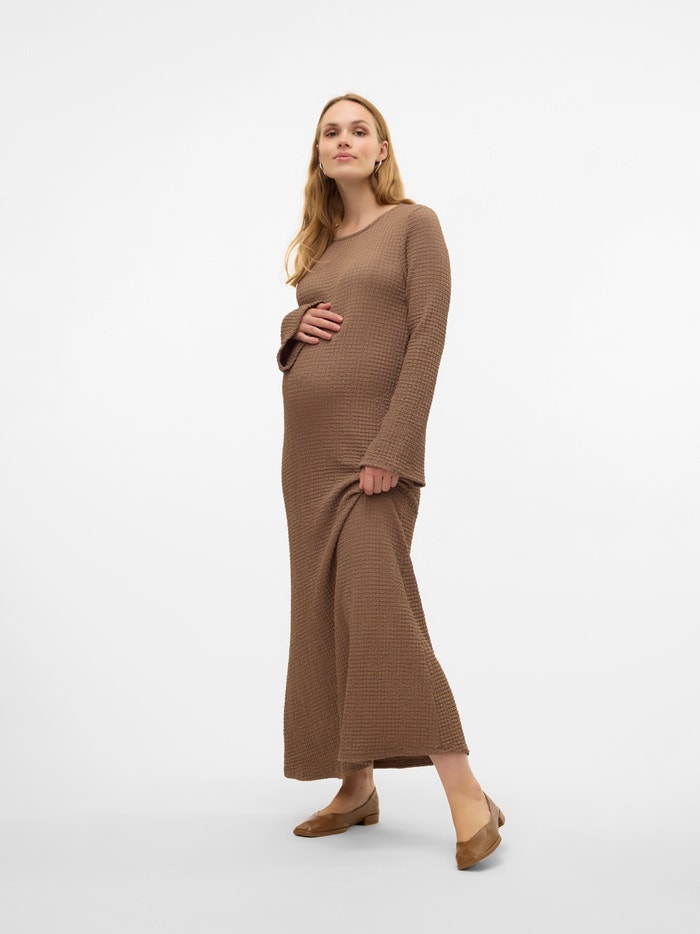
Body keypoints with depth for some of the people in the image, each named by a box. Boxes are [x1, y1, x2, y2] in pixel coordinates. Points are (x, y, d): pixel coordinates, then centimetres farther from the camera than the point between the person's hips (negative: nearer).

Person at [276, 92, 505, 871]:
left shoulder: (414, 224, -1)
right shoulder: (317, 245, 17)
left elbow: (428, 340, -10)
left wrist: (390, 450, -18)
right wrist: (296, 329, 0)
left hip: (374, 443, -7)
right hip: (307, 442, 7)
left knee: (377, 604, -16)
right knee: (323, 614, 4)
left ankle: (467, 796, -11)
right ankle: (356, 788, 13)